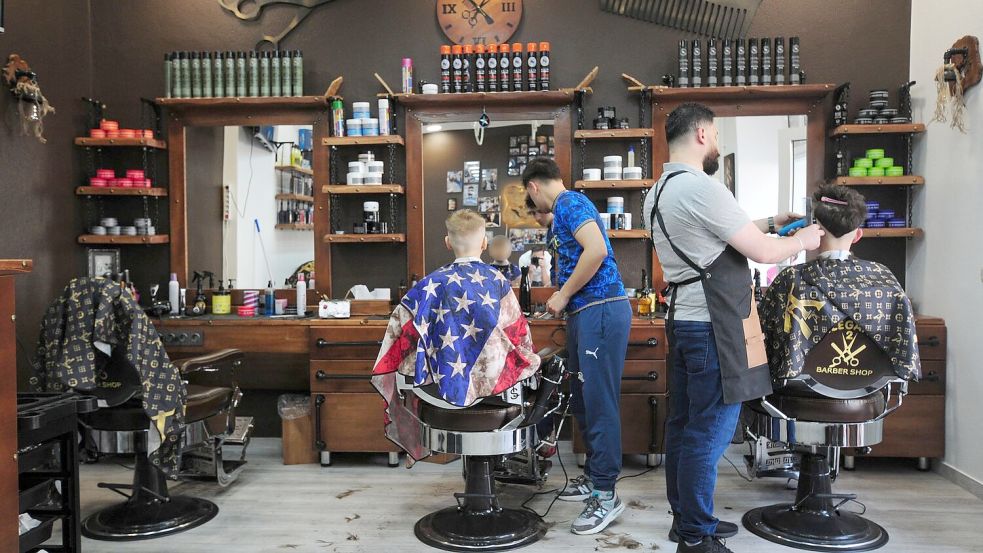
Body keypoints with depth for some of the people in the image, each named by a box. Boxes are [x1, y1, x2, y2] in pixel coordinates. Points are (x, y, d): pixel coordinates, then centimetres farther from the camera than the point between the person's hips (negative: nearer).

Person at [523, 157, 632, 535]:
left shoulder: (568, 203, -9)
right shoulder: (567, 207, 21)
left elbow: (597, 249, -24)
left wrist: (563, 295, -15)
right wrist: (565, 299, 30)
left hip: (601, 311, -10)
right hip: (586, 314, 10)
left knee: (599, 403, -6)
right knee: (584, 400, 15)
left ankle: (606, 496, 2)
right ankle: (593, 477, 26)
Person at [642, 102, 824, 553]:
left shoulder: (658, 193, 13)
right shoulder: (701, 189, -18)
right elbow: (763, 252, -13)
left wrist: (769, 222, 24)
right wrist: (802, 240, 6)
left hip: (683, 319, 10)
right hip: (714, 326, -10)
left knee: (684, 423, 15)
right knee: (710, 431, -2)